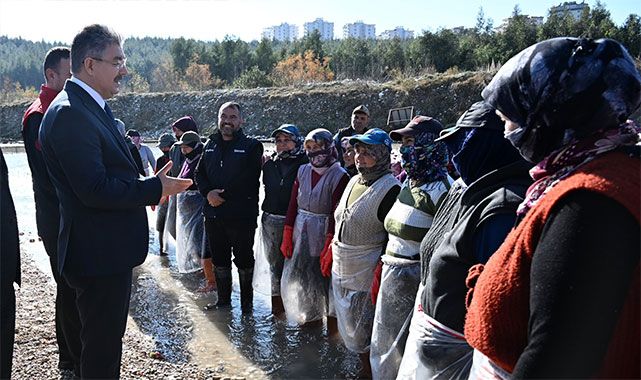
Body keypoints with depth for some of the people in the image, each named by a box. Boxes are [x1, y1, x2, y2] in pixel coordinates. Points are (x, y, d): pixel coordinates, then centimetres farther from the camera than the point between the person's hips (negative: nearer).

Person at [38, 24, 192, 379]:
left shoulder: (95, 107, 12)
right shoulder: (69, 115, -21)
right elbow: (94, 190, -27)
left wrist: (146, 186, 4)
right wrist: (156, 188, -18)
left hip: (110, 250, 10)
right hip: (98, 253, -10)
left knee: (108, 339, 25)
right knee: (101, 347, 6)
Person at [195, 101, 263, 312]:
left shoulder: (251, 146, -3)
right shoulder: (211, 144, 14)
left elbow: (250, 180, -12)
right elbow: (199, 173, 12)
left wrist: (223, 194, -12)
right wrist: (208, 192, -7)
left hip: (242, 215, -5)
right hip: (214, 214, 5)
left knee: (244, 259, 5)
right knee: (219, 259, 15)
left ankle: (246, 300, 22)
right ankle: (223, 299, 31)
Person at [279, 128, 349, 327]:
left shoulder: (339, 176, -11)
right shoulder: (303, 171, 6)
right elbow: (293, 204, 5)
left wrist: (330, 244, -17)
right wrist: (287, 236, 2)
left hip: (323, 233, -5)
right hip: (300, 232, 5)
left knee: (325, 277, 2)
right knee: (300, 275, 12)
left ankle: (332, 322, 22)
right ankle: (313, 316, 33)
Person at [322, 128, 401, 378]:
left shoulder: (390, 189, -16)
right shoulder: (353, 181, 9)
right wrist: (330, 253, 15)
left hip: (365, 273, -8)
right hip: (341, 269, 8)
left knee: (363, 331, 6)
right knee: (348, 327, 19)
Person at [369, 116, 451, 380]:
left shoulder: (441, 188, -18)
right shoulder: (408, 183, 9)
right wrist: (381, 271, 17)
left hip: (416, 281, -8)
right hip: (392, 278, 8)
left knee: (407, 350, 7)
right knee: (385, 348, 21)